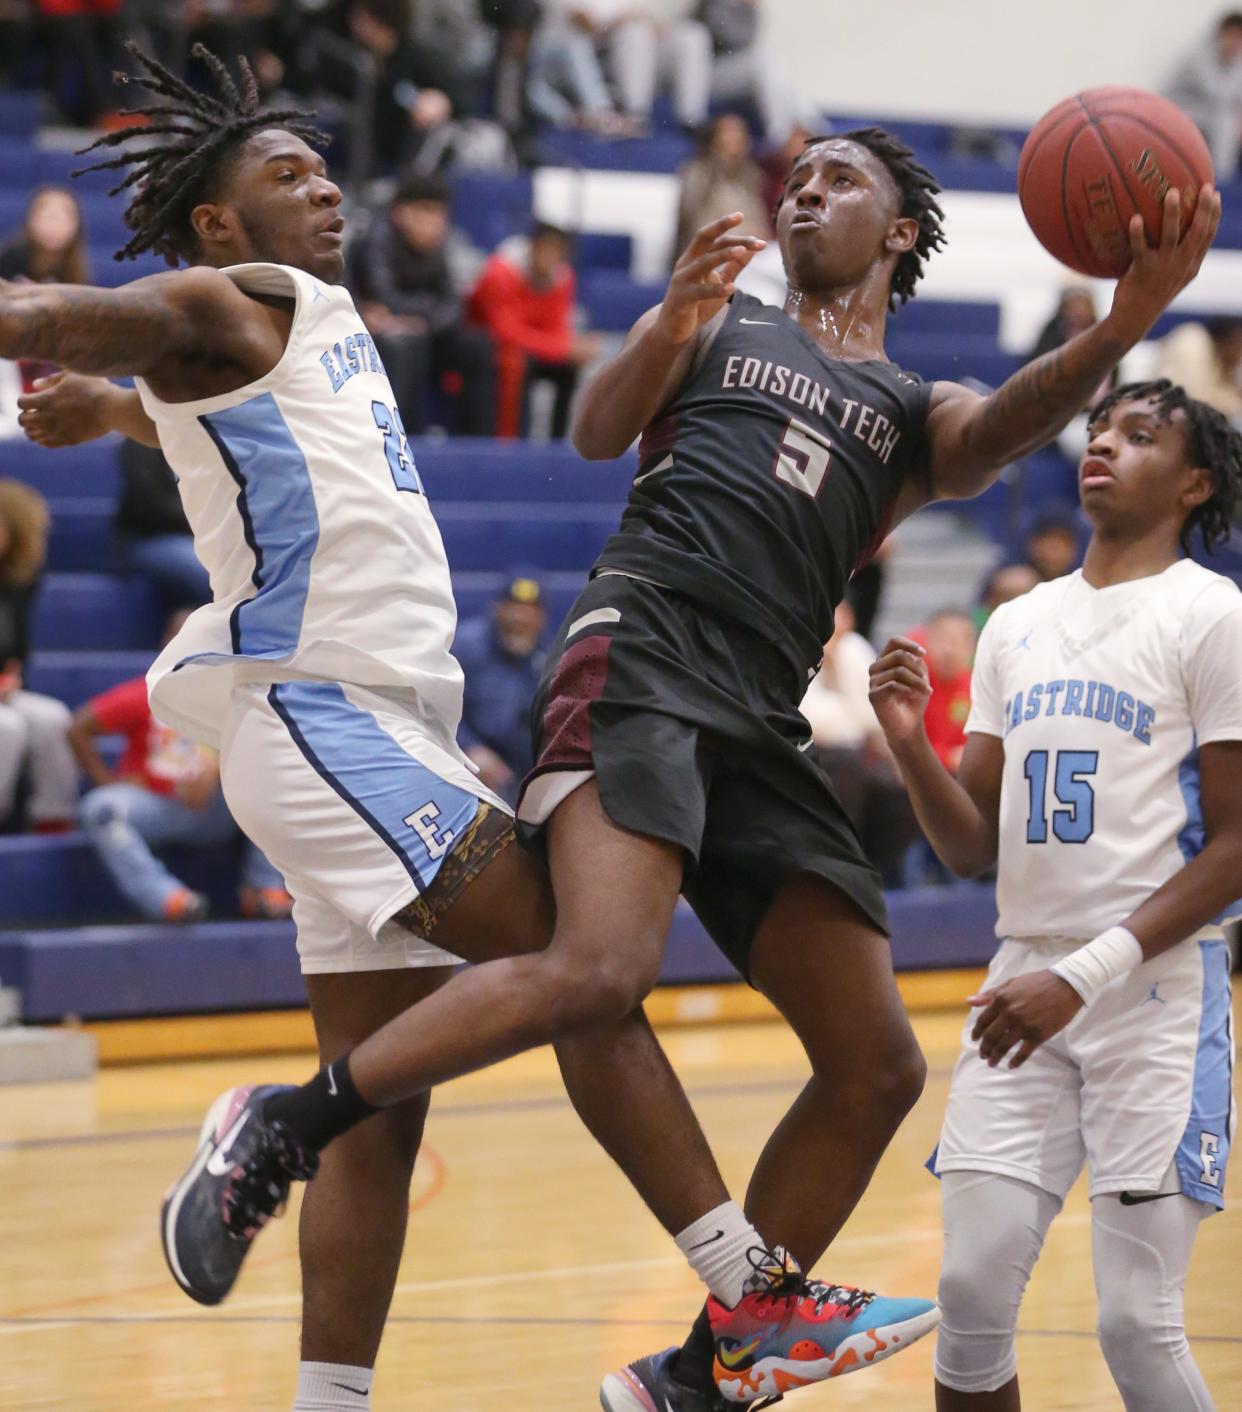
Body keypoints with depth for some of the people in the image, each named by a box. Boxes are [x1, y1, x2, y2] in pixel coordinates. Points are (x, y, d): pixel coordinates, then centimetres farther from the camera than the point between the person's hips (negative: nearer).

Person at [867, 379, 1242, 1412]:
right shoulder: (1017, 627, 14)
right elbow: (975, 849, 14)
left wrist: (1085, 977, -17)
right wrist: (909, 742, -5)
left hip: (1158, 992, -5)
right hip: (1027, 984, 5)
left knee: (1137, 1322, -9)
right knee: (973, 1290, -3)